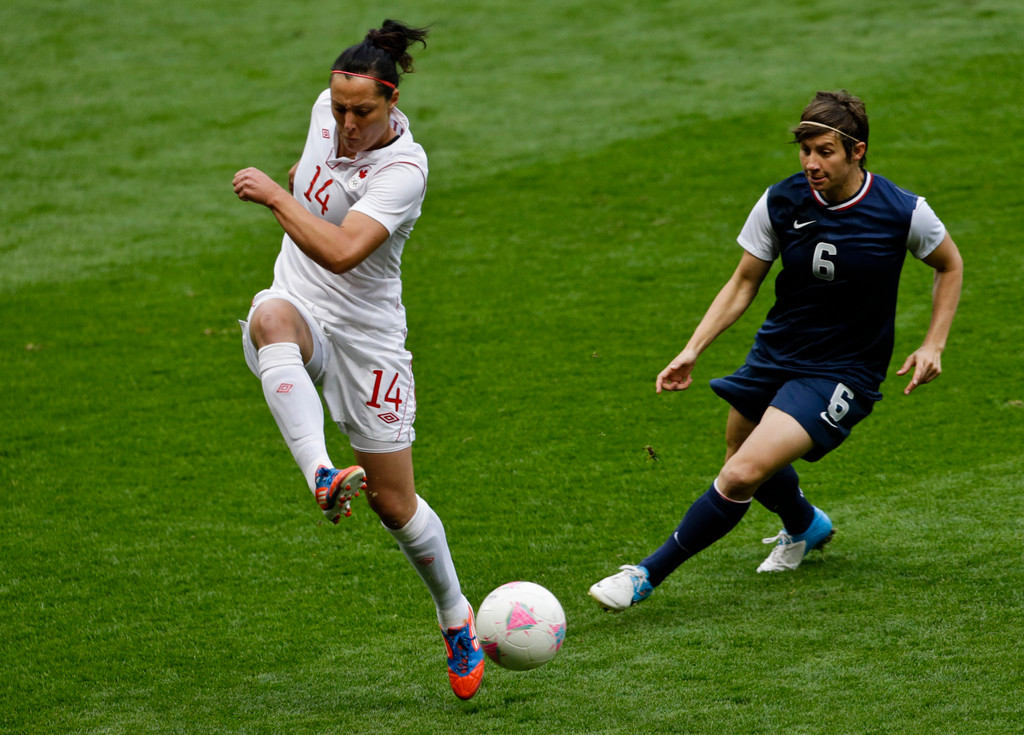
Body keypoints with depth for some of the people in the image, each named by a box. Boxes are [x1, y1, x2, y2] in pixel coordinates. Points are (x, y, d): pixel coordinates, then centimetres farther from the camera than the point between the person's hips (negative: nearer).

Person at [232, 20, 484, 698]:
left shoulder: (404, 168, -23)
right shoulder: (328, 109, -3)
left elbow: (341, 253, -34)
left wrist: (275, 195, -29)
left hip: (365, 335, -4)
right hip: (302, 316, 4)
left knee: (394, 503, 1)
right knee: (271, 318, -37)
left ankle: (456, 617, 28)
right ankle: (322, 477, -54)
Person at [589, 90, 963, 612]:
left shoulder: (904, 213, -16)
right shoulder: (781, 202, -9)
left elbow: (949, 266, 5)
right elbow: (744, 283, 3)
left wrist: (934, 345, -3)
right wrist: (693, 350, -7)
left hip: (839, 373, -5)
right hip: (774, 354, 5)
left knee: (742, 475, -21)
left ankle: (647, 575, -11)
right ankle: (805, 526, 53)